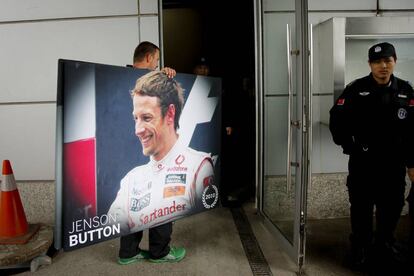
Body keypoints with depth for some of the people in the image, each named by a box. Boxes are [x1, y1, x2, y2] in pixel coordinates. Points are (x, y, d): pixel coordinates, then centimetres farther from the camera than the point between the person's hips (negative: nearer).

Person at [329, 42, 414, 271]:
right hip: (363, 163, -3)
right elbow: (337, 119, -4)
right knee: (361, 209, 7)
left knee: (392, 208, 14)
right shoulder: (356, 89, -5)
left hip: (394, 164, 3)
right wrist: (349, 146, -5)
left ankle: (384, 246, 35)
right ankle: (360, 248, 25)